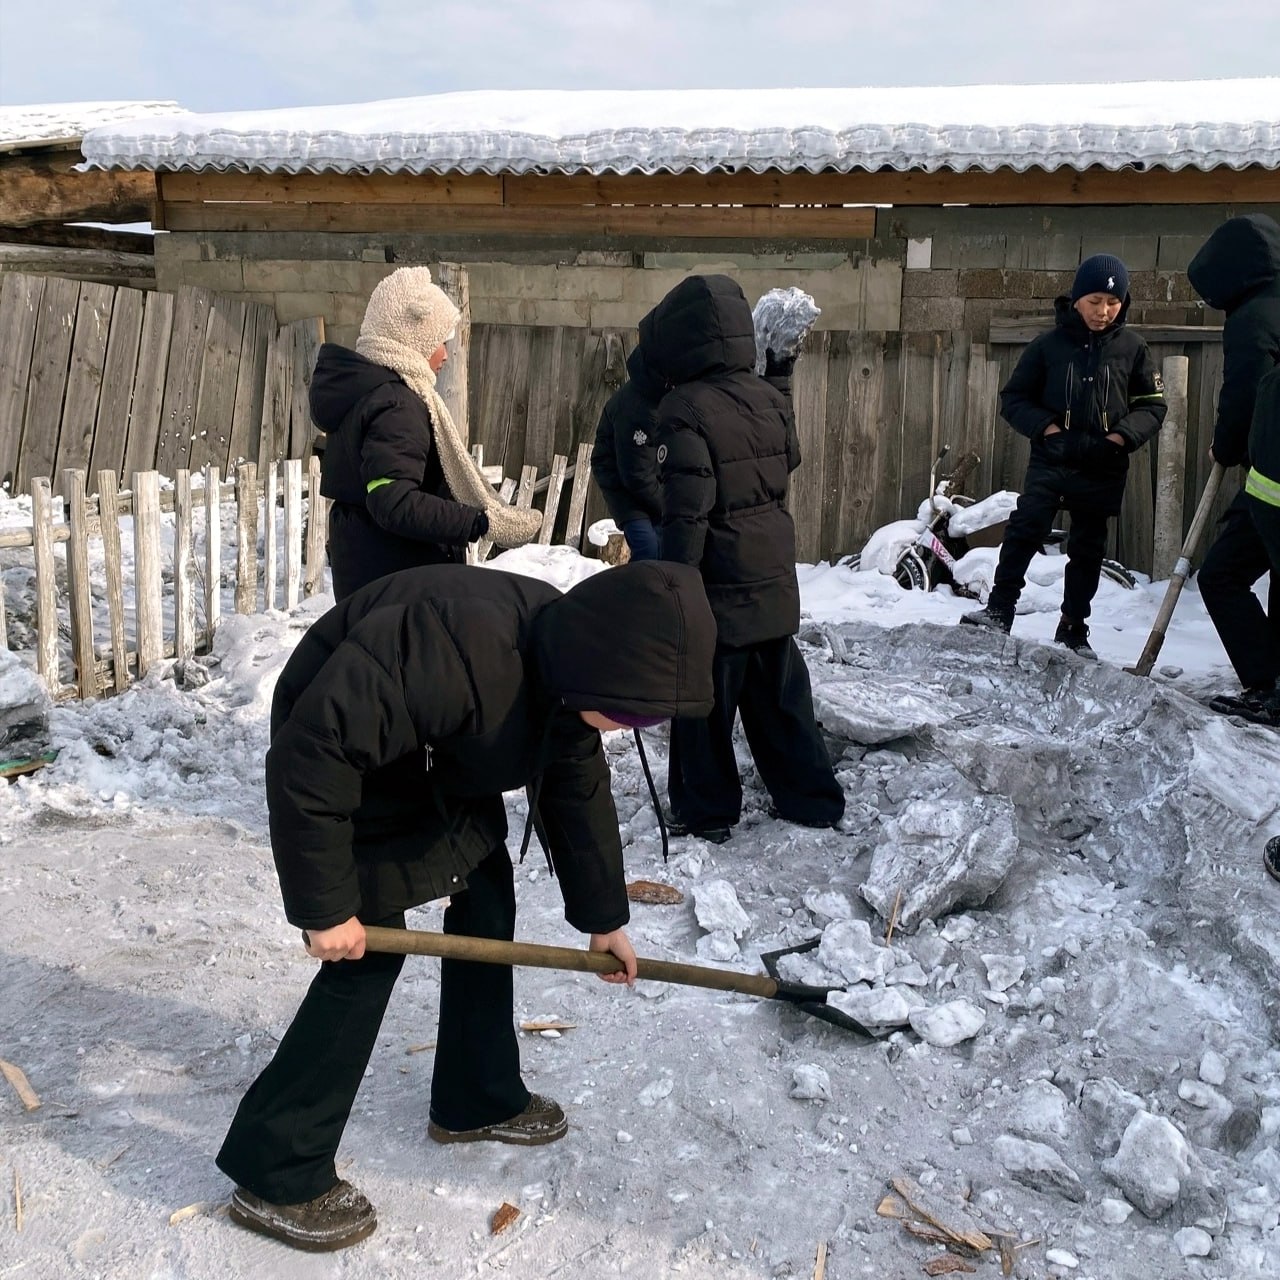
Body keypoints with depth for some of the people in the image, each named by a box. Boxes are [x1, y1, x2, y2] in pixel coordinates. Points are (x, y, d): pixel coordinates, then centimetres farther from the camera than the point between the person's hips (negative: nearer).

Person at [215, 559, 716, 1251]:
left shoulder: (571, 673, -12)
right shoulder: (461, 649, -41)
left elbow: (578, 795, 5)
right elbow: (309, 755, -37)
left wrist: (604, 918, 15)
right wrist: (323, 907, -28)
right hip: (339, 760, -8)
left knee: (488, 897, 10)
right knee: (367, 954, -10)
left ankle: (477, 1099, 29)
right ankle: (273, 1174, 2)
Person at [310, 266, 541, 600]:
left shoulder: (356, 384, 11)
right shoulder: (396, 405, -21)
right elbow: (395, 503, -31)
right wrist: (482, 522, -29)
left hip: (360, 568, 10)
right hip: (399, 574, -10)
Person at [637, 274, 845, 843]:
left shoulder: (684, 410, -18)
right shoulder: (770, 398, 4)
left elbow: (686, 513, -20)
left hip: (719, 587, -7)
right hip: (775, 582, 7)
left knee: (704, 704, 7)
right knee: (781, 696, 17)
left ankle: (705, 812, 17)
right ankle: (812, 798, 26)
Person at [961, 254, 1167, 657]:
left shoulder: (1132, 348, 2)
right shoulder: (1048, 345, -1)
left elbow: (1152, 406, 7)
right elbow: (1014, 398, 4)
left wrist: (1121, 436, -10)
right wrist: (1047, 428, -12)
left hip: (1104, 468, 2)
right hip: (1050, 460, -1)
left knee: (1088, 549, 9)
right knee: (1025, 526, -20)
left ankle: (1073, 629, 20)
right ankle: (999, 609, -17)